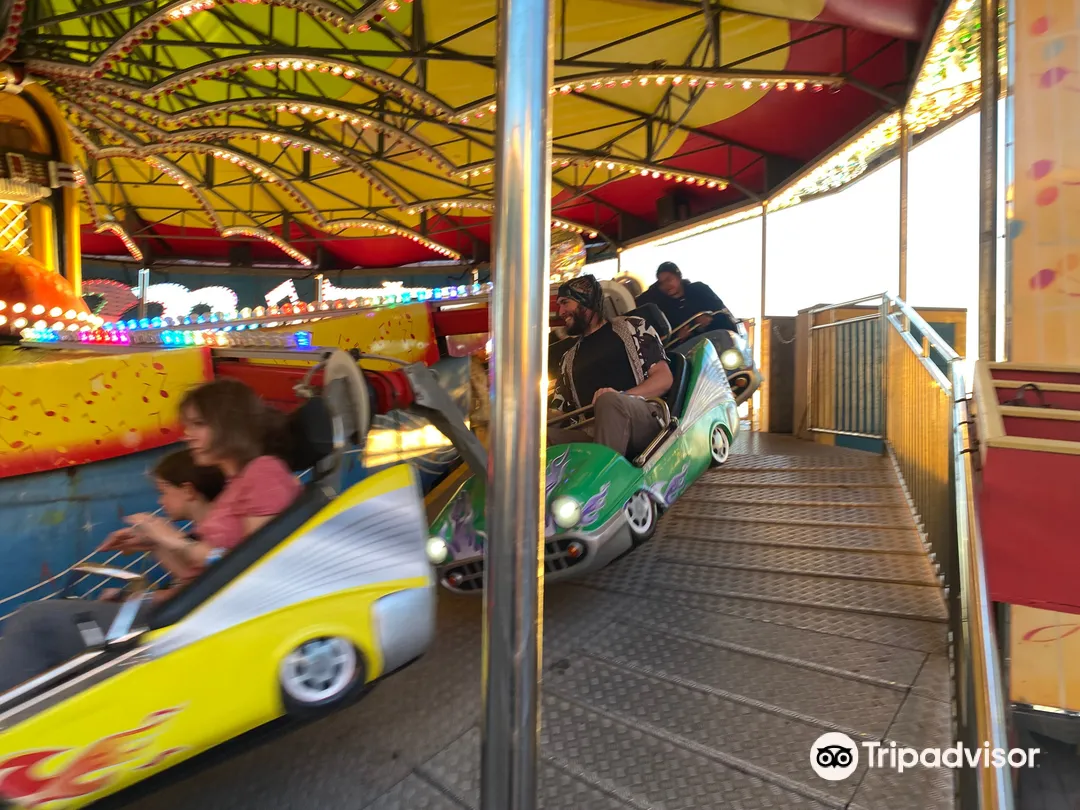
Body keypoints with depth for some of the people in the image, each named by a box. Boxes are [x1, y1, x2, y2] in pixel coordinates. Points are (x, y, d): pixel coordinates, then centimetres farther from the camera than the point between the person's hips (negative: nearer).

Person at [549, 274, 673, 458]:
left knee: (608, 401, -38)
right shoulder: (569, 358, 26)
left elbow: (664, 378, 1)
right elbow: (558, 413, 18)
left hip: (646, 420, -3)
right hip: (594, 435, 4)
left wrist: (620, 397, -17)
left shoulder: (631, 327, 13)